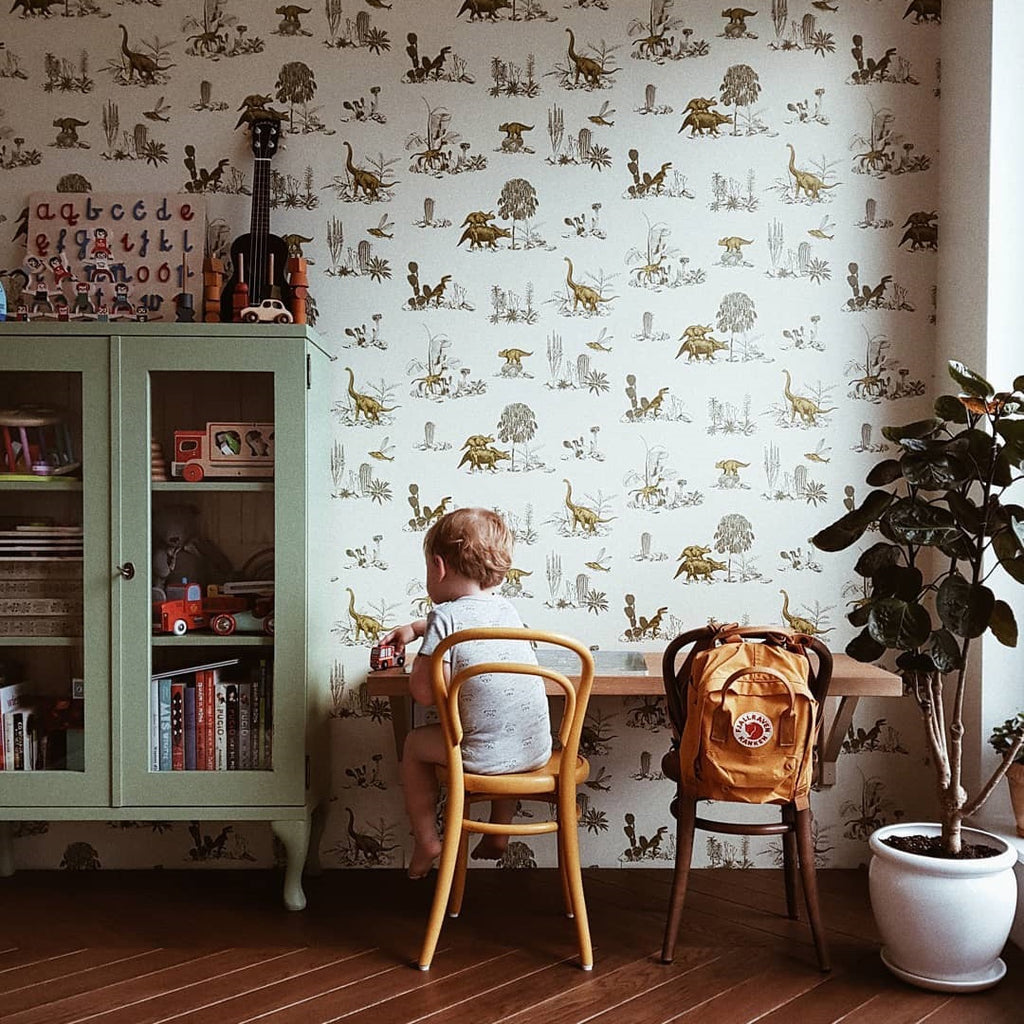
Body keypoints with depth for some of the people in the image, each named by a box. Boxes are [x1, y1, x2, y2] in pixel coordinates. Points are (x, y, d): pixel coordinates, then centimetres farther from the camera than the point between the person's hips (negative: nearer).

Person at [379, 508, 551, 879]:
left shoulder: (445, 618, -13)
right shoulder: (506, 609, 10)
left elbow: (424, 692, -16)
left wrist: (419, 663, 4)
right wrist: (413, 628, 39)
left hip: (486, 756, -6)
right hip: (536, 750, 6)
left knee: (415, 744, 21)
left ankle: (427, 839, 25)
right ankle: (499, 830, 43)